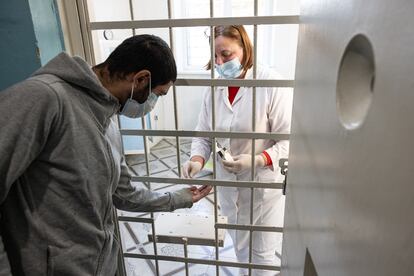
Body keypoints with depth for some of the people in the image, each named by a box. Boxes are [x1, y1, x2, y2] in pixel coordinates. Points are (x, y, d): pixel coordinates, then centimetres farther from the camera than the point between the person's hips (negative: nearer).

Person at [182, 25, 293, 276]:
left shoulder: (272, 84, -18)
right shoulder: (214, 89, -1)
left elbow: (290, 140, -18)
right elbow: (203, 135, 2)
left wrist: (257, 160, -33)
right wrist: (197, 160, -18)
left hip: (264, 186, -4)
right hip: (228, 186, 5)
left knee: (262, 252, 14)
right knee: (240, 246, 26)